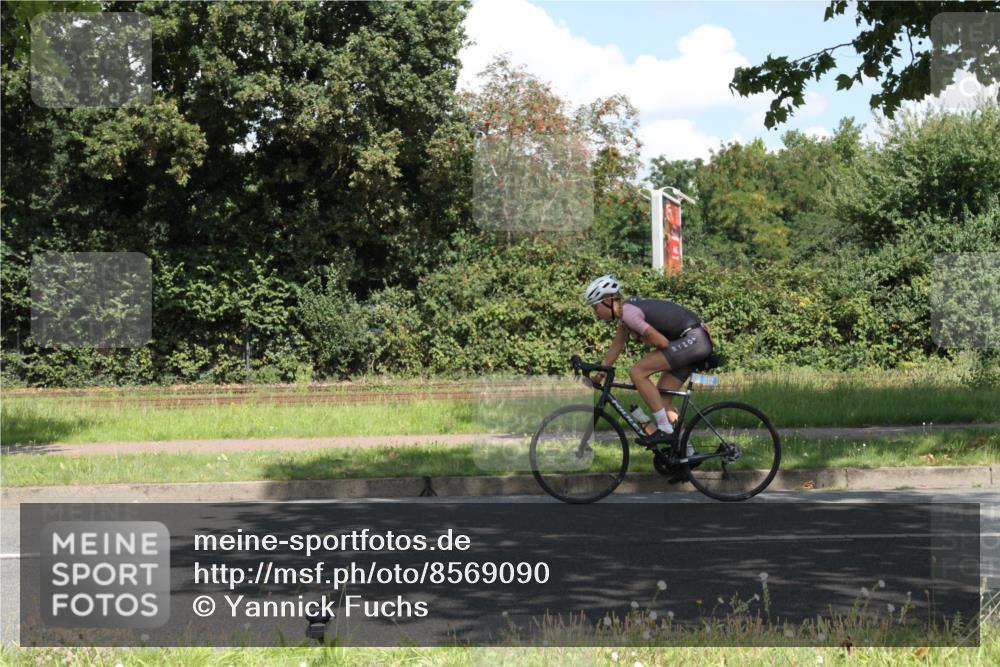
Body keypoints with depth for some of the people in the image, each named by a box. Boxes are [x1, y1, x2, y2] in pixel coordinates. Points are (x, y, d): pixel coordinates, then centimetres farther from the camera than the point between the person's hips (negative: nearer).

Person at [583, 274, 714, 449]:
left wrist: (641, 336, 0)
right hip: (698, 344, 10)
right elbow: (617, 346, 24)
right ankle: (684, 451, 16)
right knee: (661, 399, 12)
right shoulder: (627, 309, 13)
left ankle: (665, 430, -14)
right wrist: (599, 374, 24)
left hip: (693, 339, -10)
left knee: (637, 372, -16)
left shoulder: (628, 313, -17)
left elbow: (662, 342, -19)